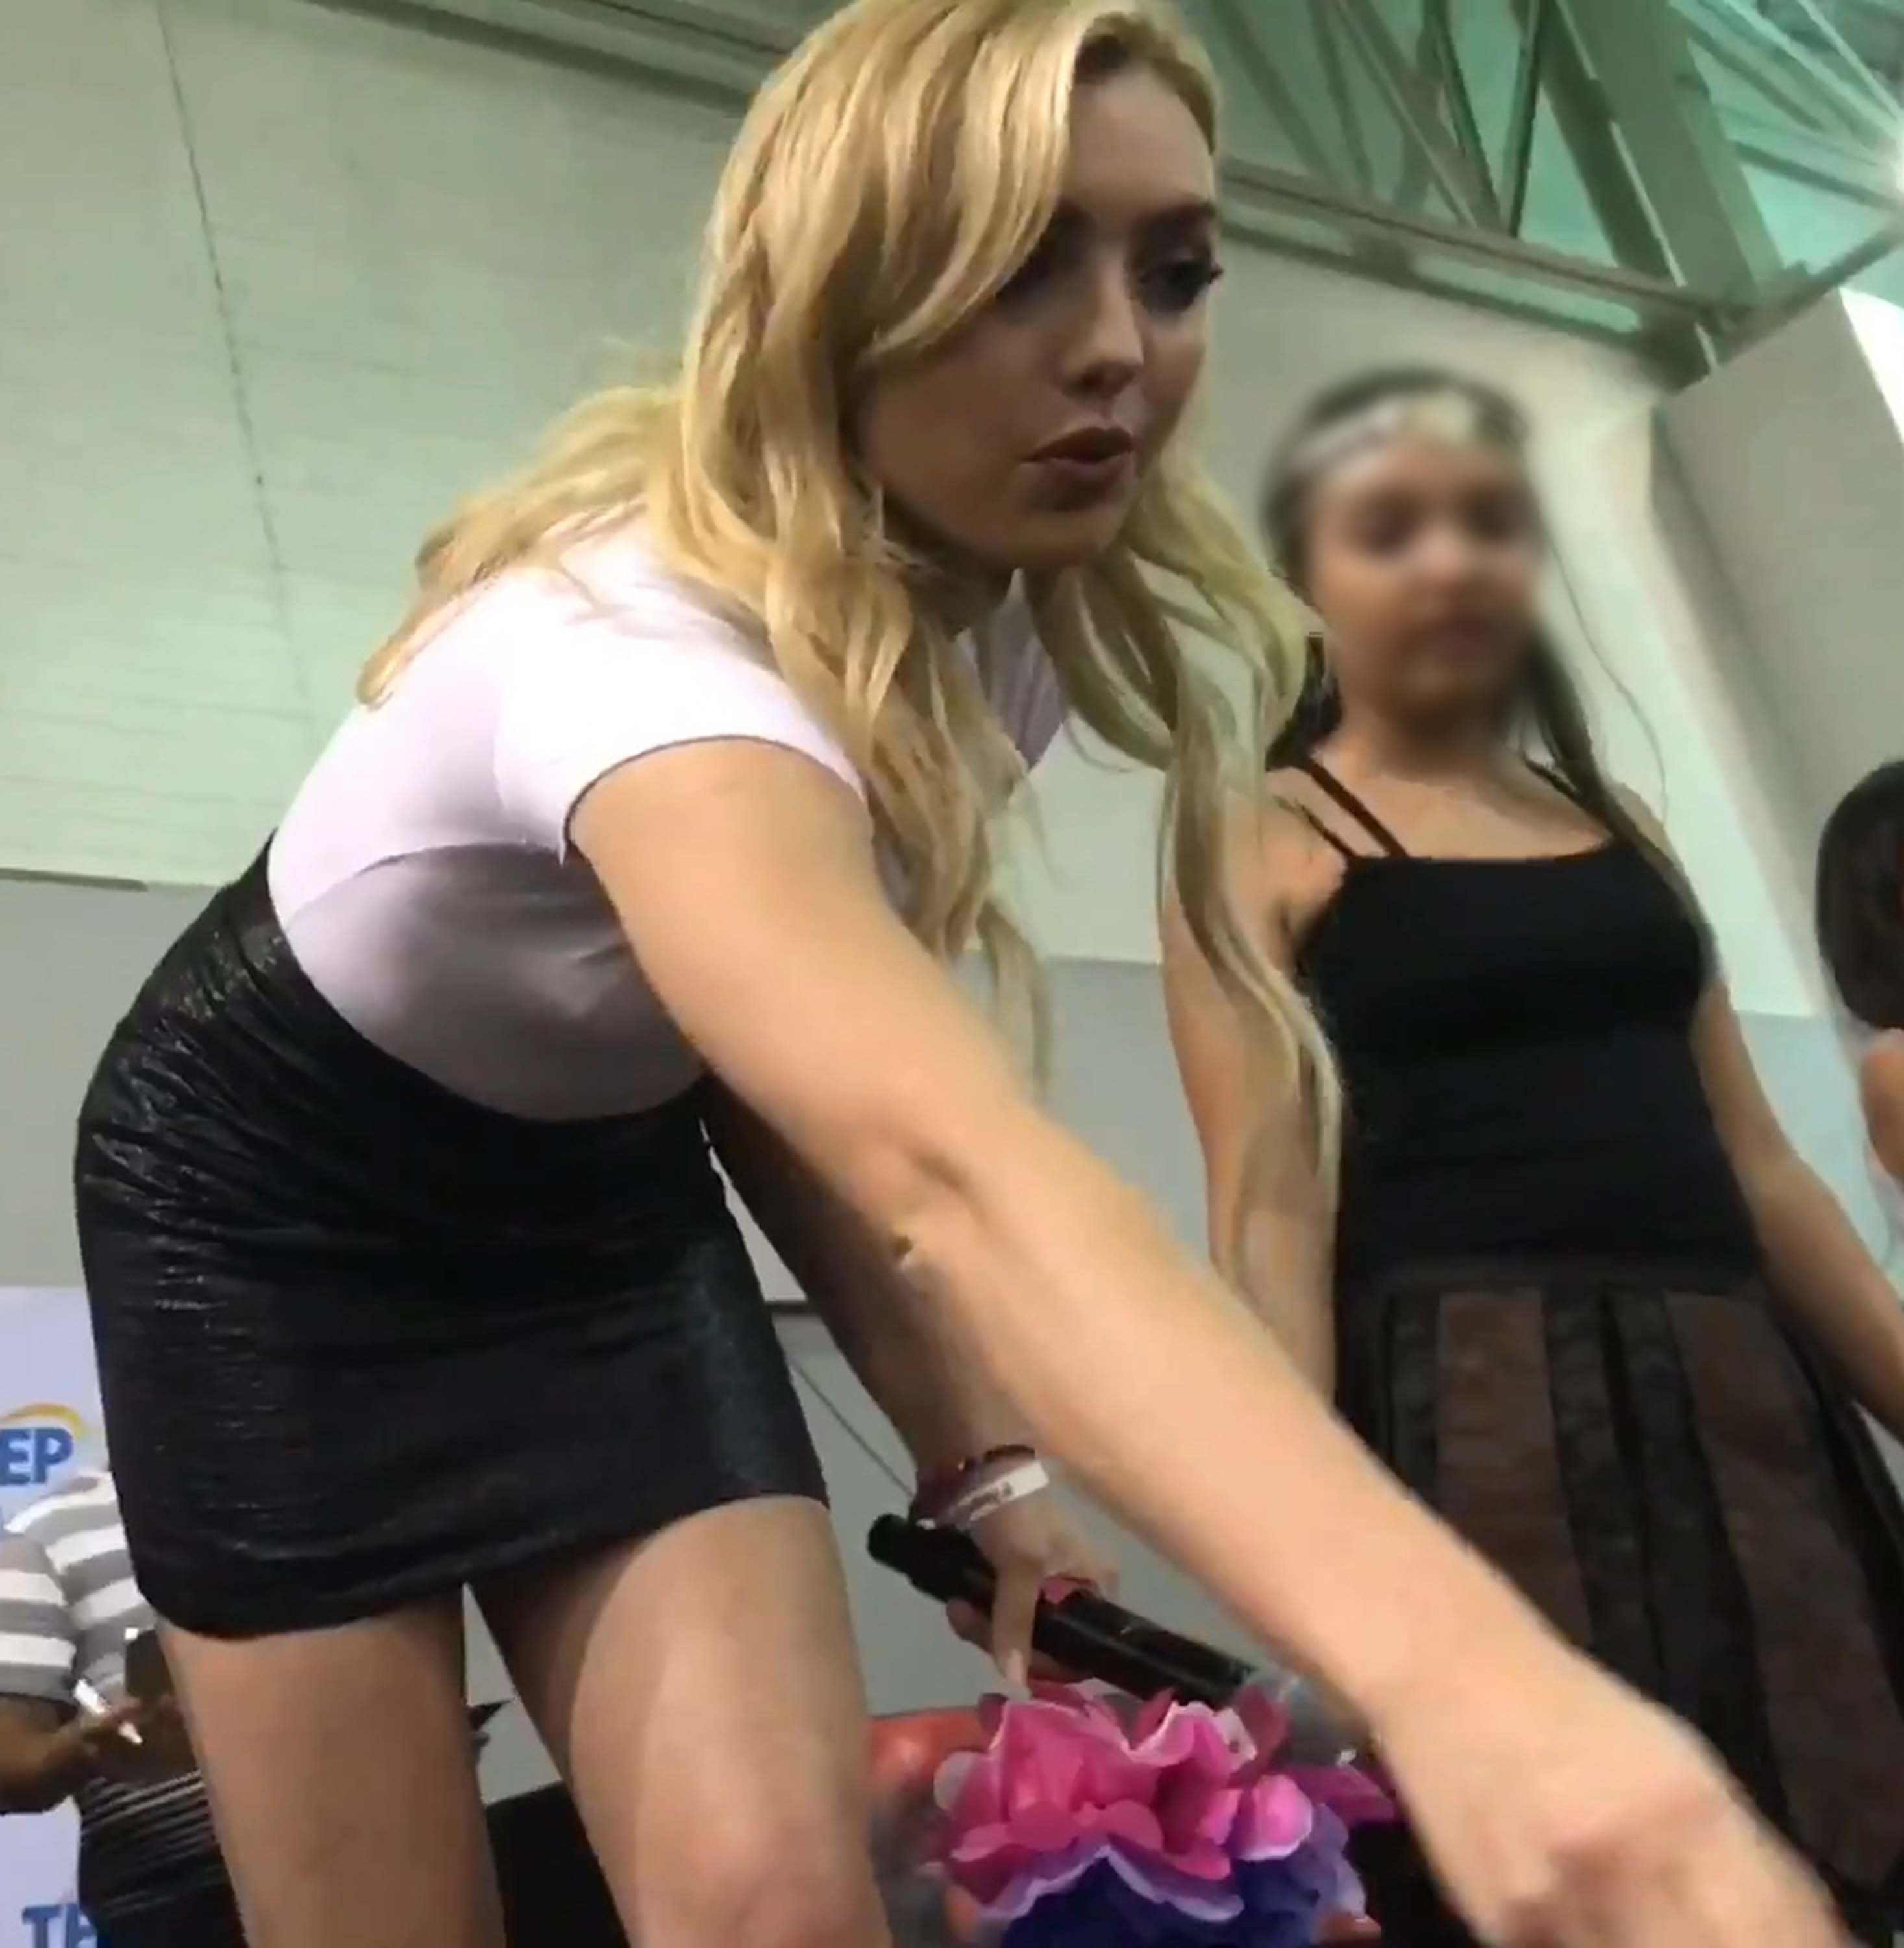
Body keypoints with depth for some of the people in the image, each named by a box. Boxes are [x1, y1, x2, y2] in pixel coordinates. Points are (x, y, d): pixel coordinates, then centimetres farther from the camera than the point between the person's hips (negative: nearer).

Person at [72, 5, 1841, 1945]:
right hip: (274, 1195, -4)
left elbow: (808, 1070, -3)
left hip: (597, 1190, 5)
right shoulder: (641, 643, -38)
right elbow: (946, 1162, -56)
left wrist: (977, 1457, -12)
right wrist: (1441, 1656, -69)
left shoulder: (1013, 630, -12)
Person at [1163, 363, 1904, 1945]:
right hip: (1471, 1412, -5)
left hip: (1743, 1403, 6)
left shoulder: (1617, 824, 18)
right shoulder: (1263, 844, 2)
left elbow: (1752, 1162, 16)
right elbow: (1271, 1208, -7)